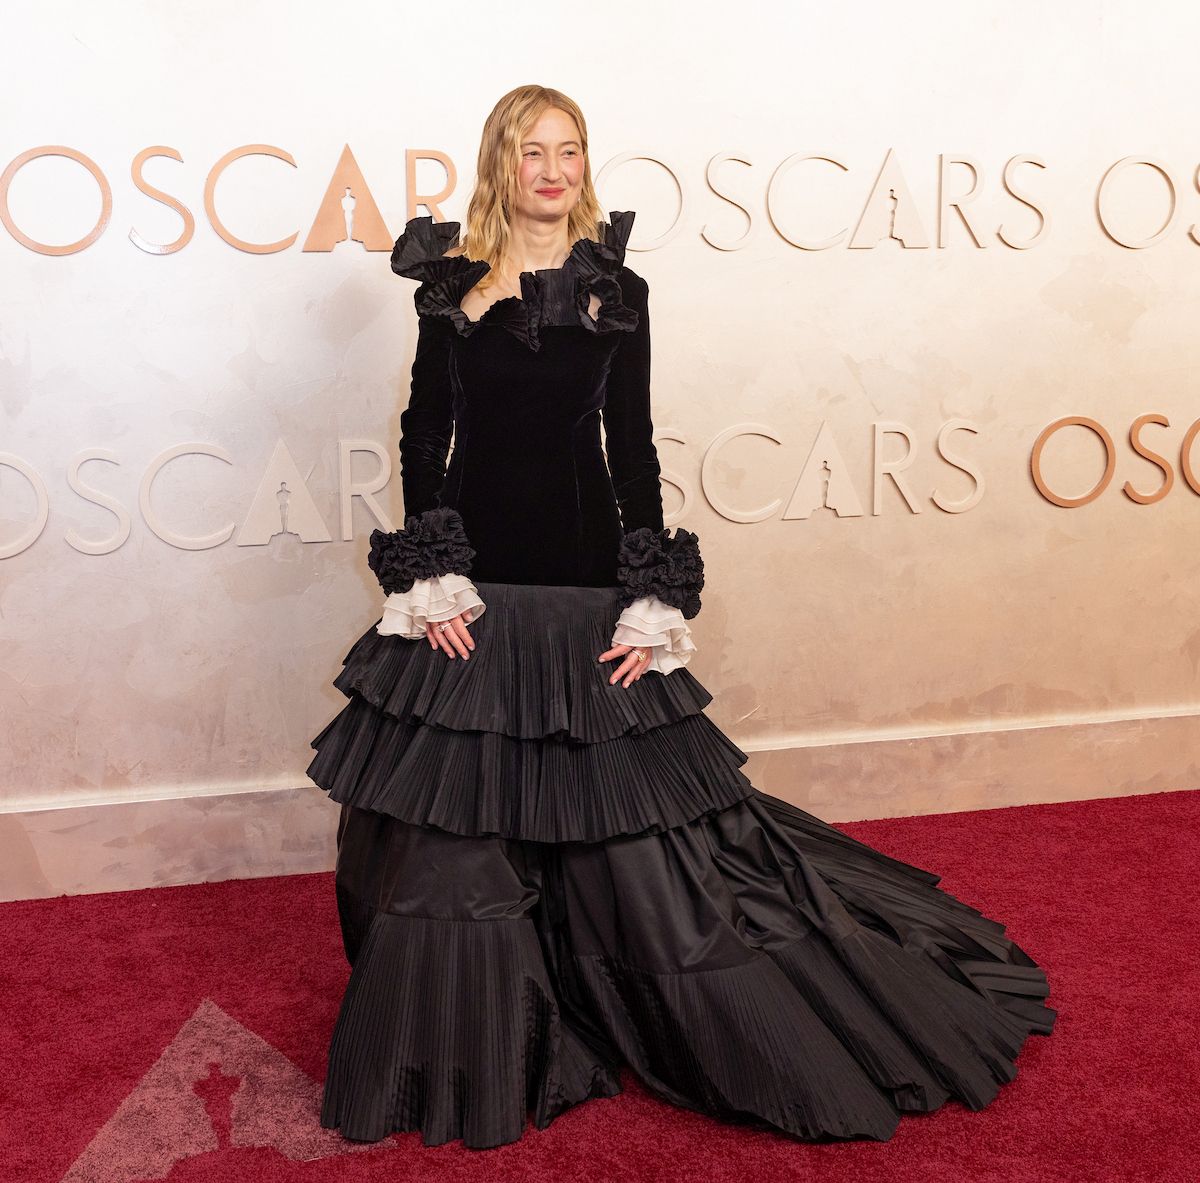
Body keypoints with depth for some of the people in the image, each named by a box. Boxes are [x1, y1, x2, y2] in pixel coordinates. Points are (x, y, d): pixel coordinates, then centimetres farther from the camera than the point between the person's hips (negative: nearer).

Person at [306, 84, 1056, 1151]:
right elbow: (424, 436, 5)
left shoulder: (616, 291, 2)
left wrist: (651, 602, -6)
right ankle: (468, 1056, 28)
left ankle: (745, 1041, 24)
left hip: (583, 579, -1)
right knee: (455, 822, 7)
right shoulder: (451, 286, 5)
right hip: (472, 584, 2)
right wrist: (429, 578, -5)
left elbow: (633, 447, 0)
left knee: (622, 812, 4)